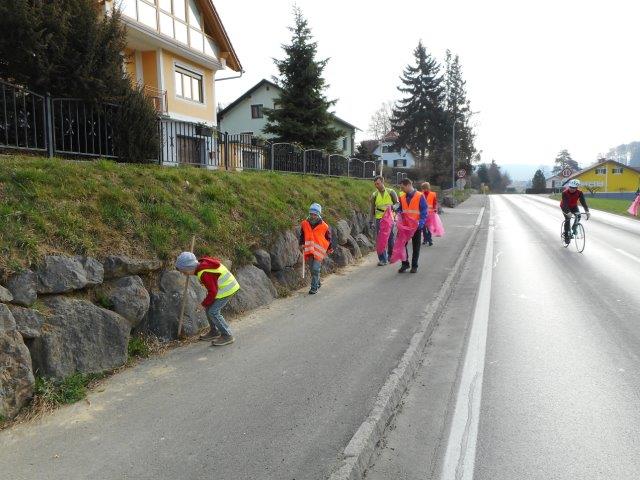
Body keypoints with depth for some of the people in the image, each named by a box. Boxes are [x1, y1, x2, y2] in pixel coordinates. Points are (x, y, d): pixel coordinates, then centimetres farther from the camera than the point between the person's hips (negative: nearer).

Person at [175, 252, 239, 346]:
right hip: (225, 286, 10)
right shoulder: (203, 263, 2)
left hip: (227, 289, -10)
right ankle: (214, 332, 28)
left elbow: (213, 291, -21)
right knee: (208, 308, 14)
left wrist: (204, 303, -6)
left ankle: (227, 336, -1)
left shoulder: (204, 274, -27)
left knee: (213, 312, -10)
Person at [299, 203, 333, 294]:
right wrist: (302, 244, 6)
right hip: (309, 251, 4)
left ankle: (314, 288, -4)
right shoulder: (304, 224, 2)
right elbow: (302, 235, 17)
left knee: (315, 269, -11)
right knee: (312, 269, 12)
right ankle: (318, 283, 33)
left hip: (319, 251, -4)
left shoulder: (324, 226, -6)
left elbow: (328, 238, 7)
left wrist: (329, 249, 13)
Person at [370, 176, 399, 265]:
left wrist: (392, 207, -17)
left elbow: (397, 204, 5)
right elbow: (372, 210, 12)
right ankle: (382, 259, 5)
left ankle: (391, 256, 24)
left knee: (391, 239, 6)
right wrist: (371, 221, 7)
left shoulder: (391, 192, 3)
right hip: (379, 219, 1)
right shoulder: (374, 195, 8)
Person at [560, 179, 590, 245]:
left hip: (574, 206, 3)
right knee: (568, 219, -18)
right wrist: (568, 212, -55)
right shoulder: (565, 192, -33)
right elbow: (565, 203, -41)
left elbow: (583, 202, -30)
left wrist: (587, 211, -43)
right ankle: (566, 236, -8)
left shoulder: (579, 192, -25)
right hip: (565, 207, -3)